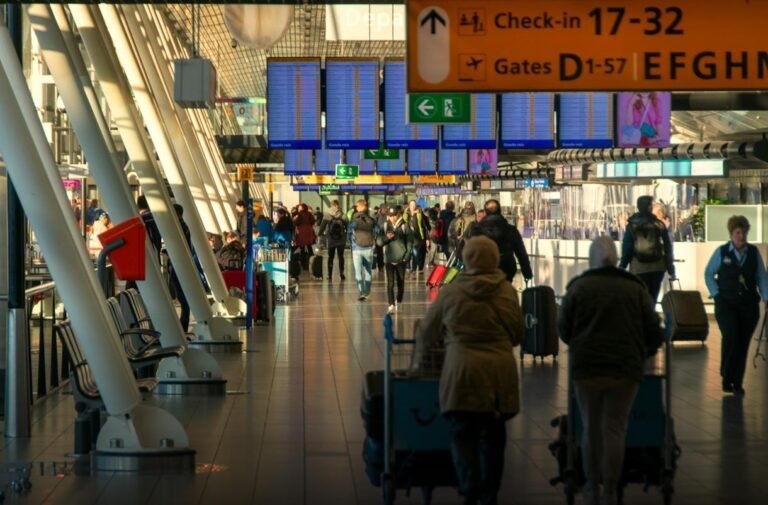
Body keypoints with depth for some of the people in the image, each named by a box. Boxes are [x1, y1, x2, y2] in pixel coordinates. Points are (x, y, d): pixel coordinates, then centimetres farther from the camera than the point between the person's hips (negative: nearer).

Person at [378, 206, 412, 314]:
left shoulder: (404, 226, -3)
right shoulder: (385, 226, 3)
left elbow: (410, 242, -2)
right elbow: (379, 241, 4)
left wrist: (407, 255, -9)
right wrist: (386, 237, -16)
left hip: (401, 259, -1)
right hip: (389, 259, 1)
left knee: (401, 282, 9)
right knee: (390, 283, -7)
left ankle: (398, 302, 27)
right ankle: (392, 305, -11)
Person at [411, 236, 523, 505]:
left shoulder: (450, 292, -1)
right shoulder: (507, 291, 1)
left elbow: (427, 331, 11)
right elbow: (518, 333, 9)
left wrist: (416, 363, 28)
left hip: (462, 370, -2)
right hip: (500, 371, 2)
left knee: (463, 433, 3)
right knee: (493, 435, 12)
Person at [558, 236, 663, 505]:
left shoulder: (578, 287, -1)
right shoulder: (636, 288, 1)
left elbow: (564, 331, 3)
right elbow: (654, 333, 2)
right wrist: (642, 354, 22)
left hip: (586, 368, 0)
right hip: (625, 370, 0)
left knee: (591, 428, 12)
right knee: (615, 430, 3)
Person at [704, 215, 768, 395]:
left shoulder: (754, 252, 4)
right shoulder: (721, 252, 0)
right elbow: (708, 274, 8)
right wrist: (715, 293, -2)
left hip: (749, 304, 2)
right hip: (726, 304, -2)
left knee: (743, 343, 2)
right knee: (731, 338, -18)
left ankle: (737, 383, 13)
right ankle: (726, 379, -5)